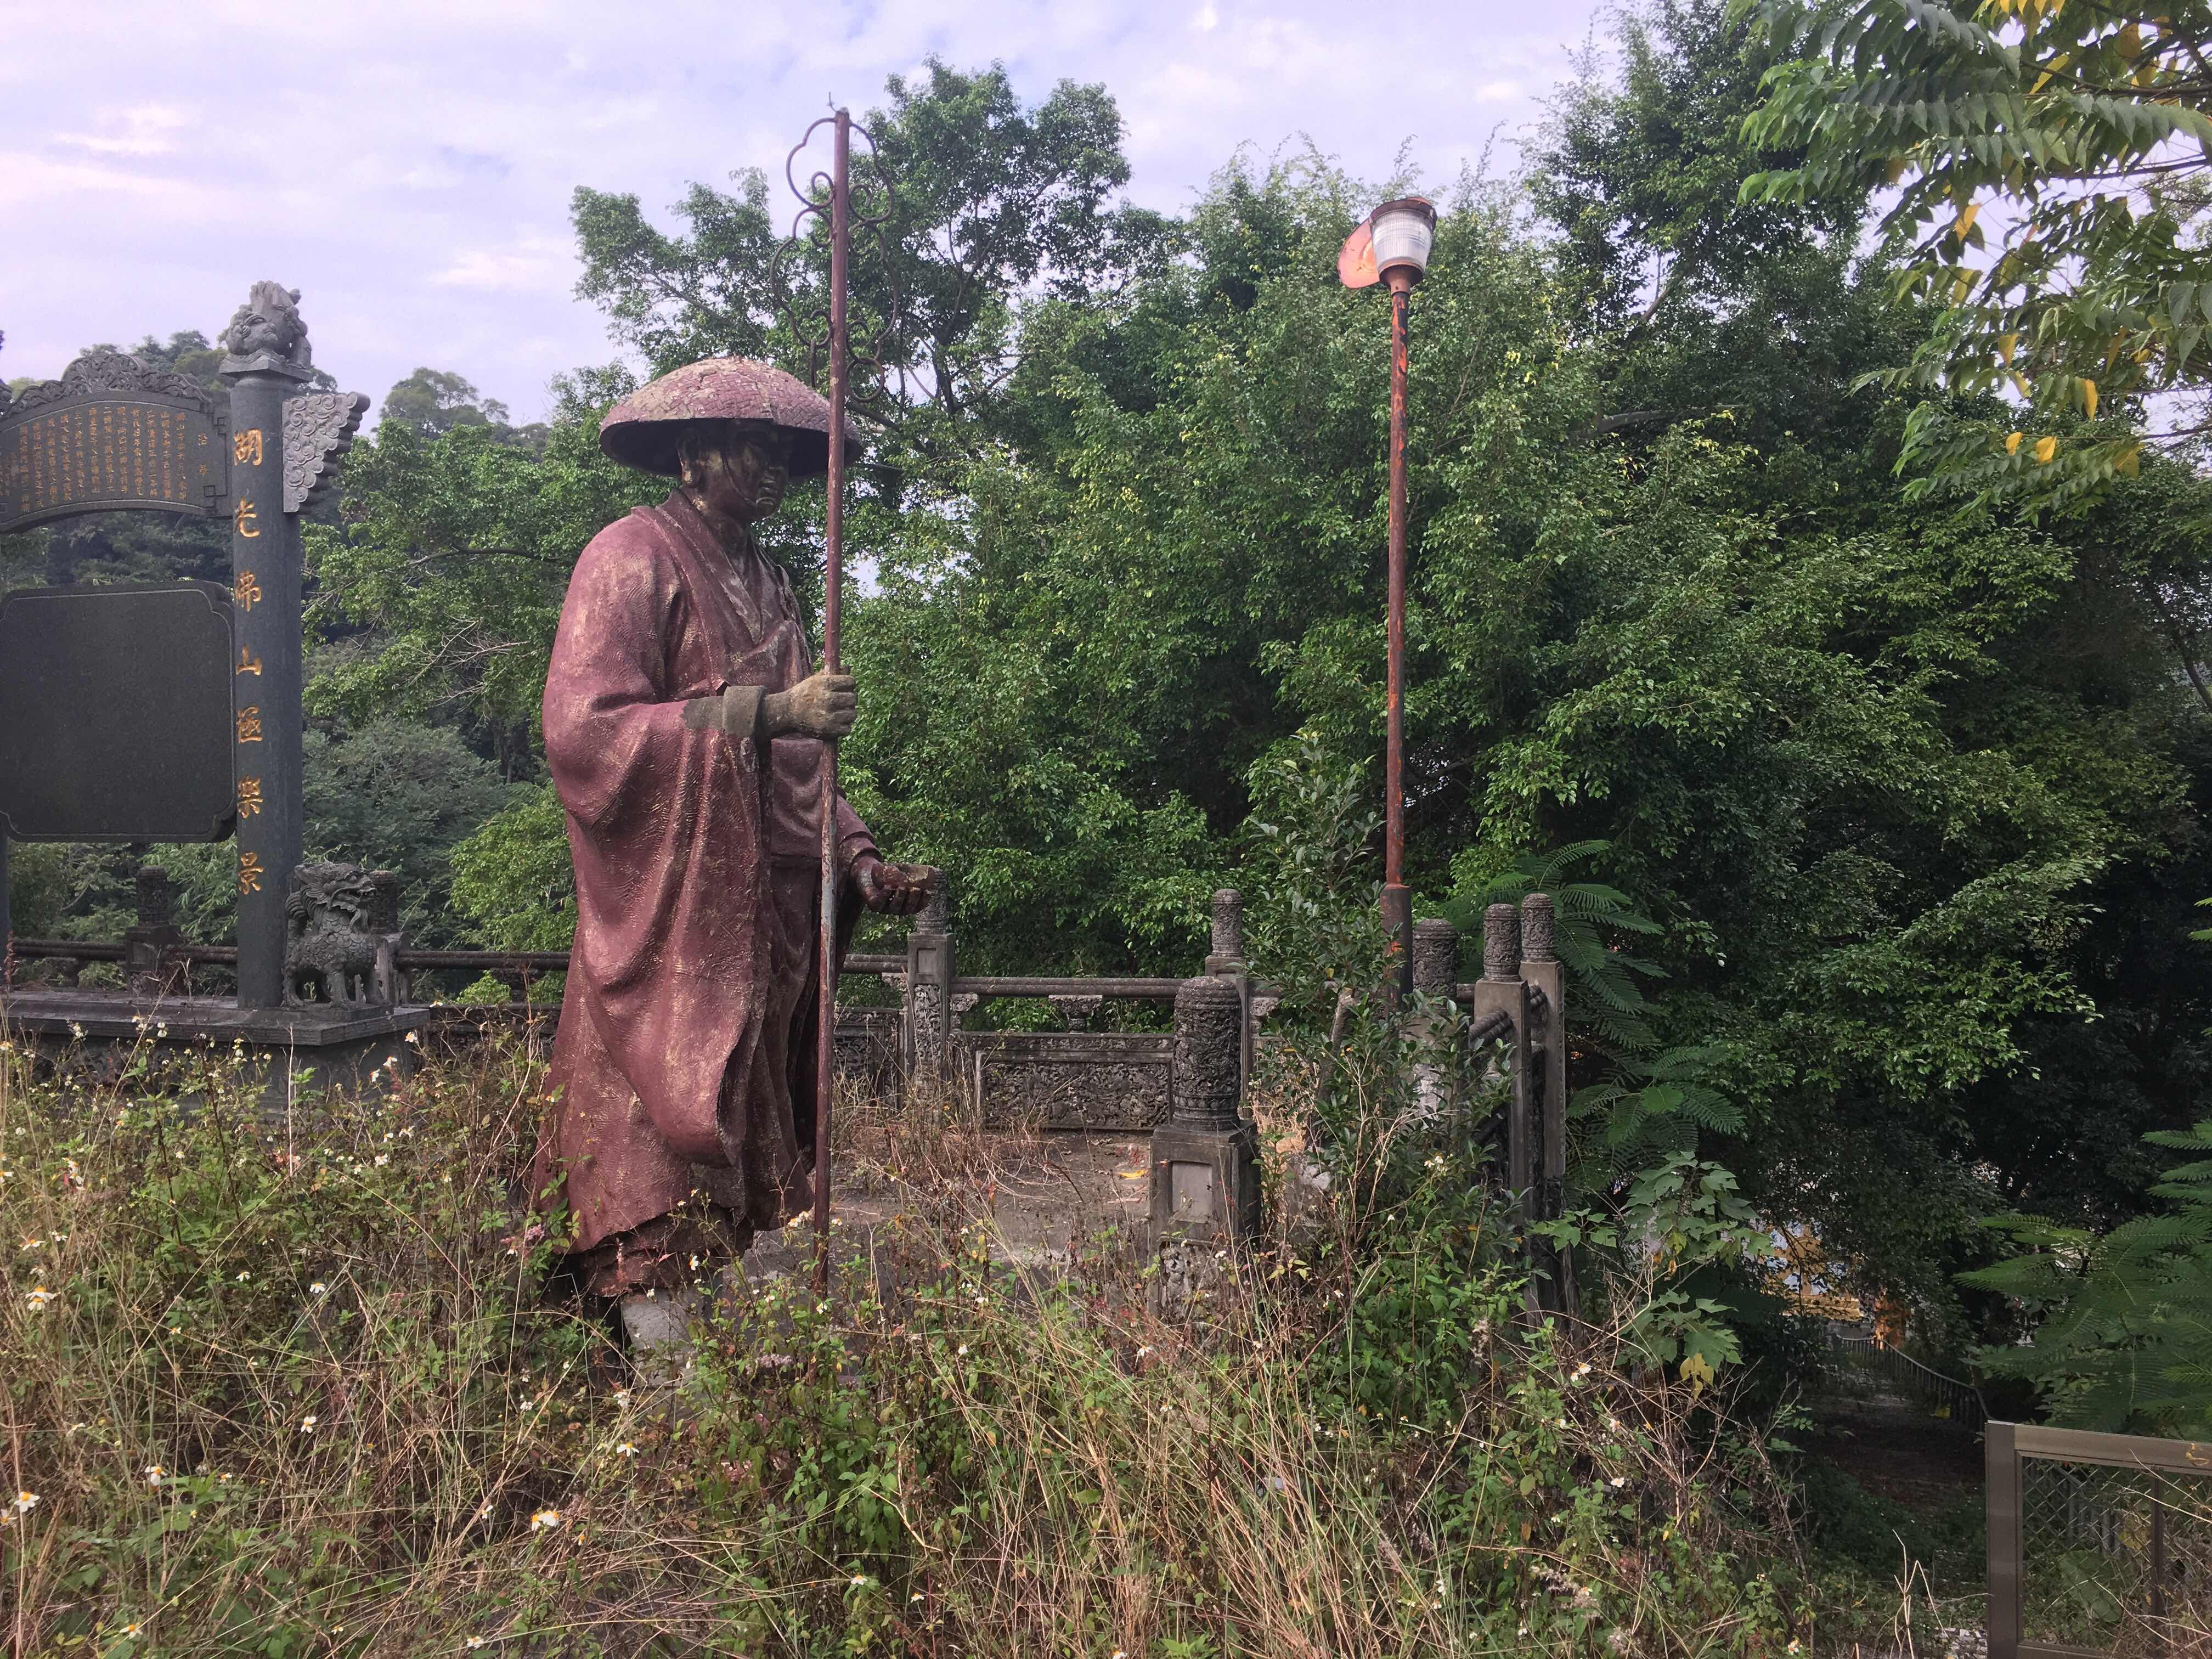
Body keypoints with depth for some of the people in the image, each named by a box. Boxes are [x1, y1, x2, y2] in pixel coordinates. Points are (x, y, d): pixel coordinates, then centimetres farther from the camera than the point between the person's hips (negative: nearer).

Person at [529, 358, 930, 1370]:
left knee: (762, 1155, 8)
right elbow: (583, 730, -16)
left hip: (767, 923, 7)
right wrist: (766, 711, -20)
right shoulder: (631, 560, -3)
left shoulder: (763, 578, 20)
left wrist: (860, 864, 9)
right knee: (663, 1155, -5)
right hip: (671, 924, -7)